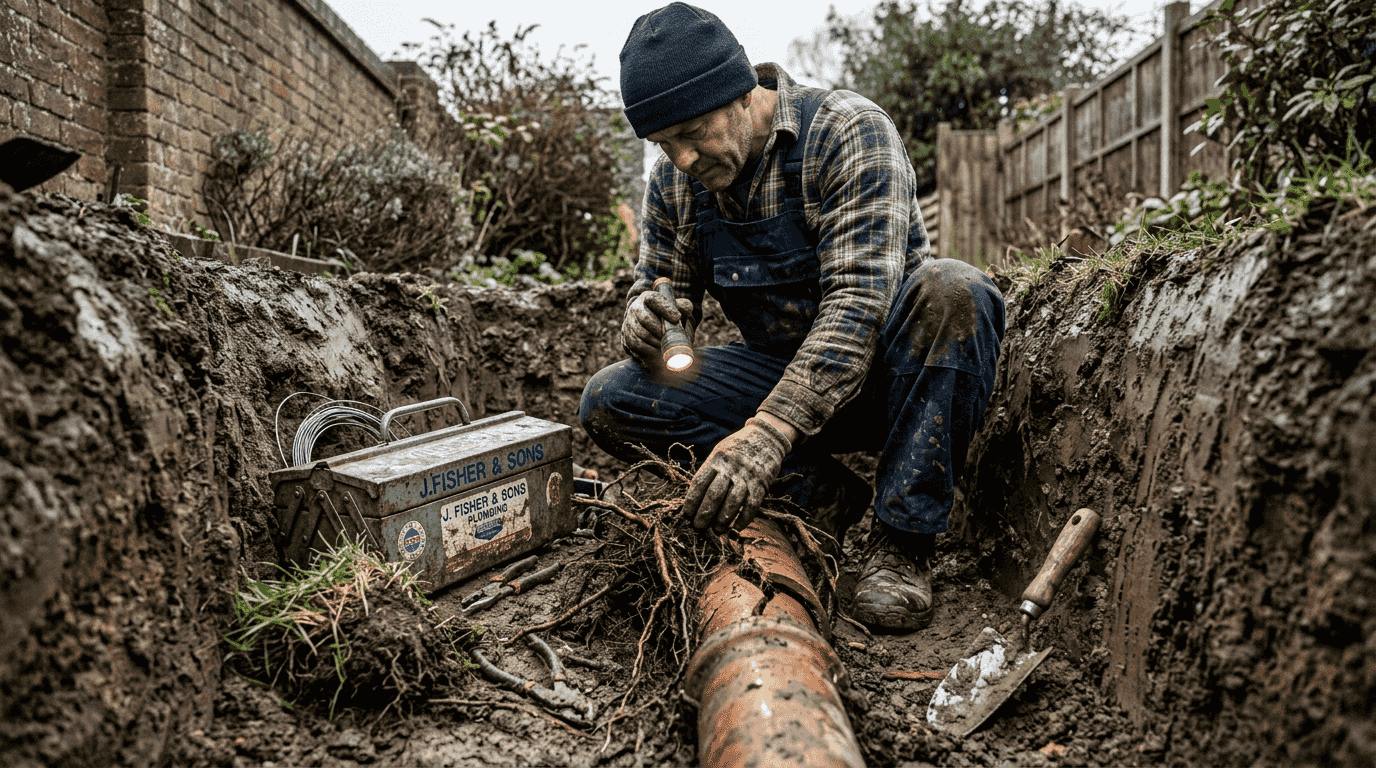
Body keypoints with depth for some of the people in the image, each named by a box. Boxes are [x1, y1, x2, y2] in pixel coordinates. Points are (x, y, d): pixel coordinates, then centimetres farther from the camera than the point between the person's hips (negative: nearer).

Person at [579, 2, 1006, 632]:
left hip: (878, 369, -4)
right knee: (609, 402, -14)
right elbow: (662, 284, 10)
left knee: (951, 290, -36)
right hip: (781, 377, 4)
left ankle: (902, 541, -24)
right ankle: (817, 495, -10)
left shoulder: (848, 131, -18)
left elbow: (859, 302, -29)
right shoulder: (673, 182, -1)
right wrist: (647, 311, -18)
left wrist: (767, 432, -40)